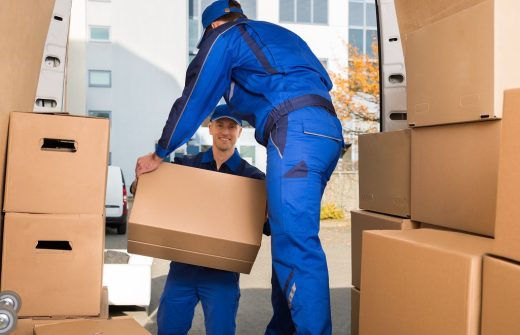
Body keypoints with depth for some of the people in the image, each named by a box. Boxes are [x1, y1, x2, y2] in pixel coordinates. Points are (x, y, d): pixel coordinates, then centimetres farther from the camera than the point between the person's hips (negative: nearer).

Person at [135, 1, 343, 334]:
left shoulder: (224, 36, 13)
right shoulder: (282, 35, 35)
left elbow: (194, 99, 11)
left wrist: (159, 154, 20)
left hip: (295, 131, -8)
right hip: (328, 131, 9)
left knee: (296, 246, -15)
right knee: (290, 239, 12)